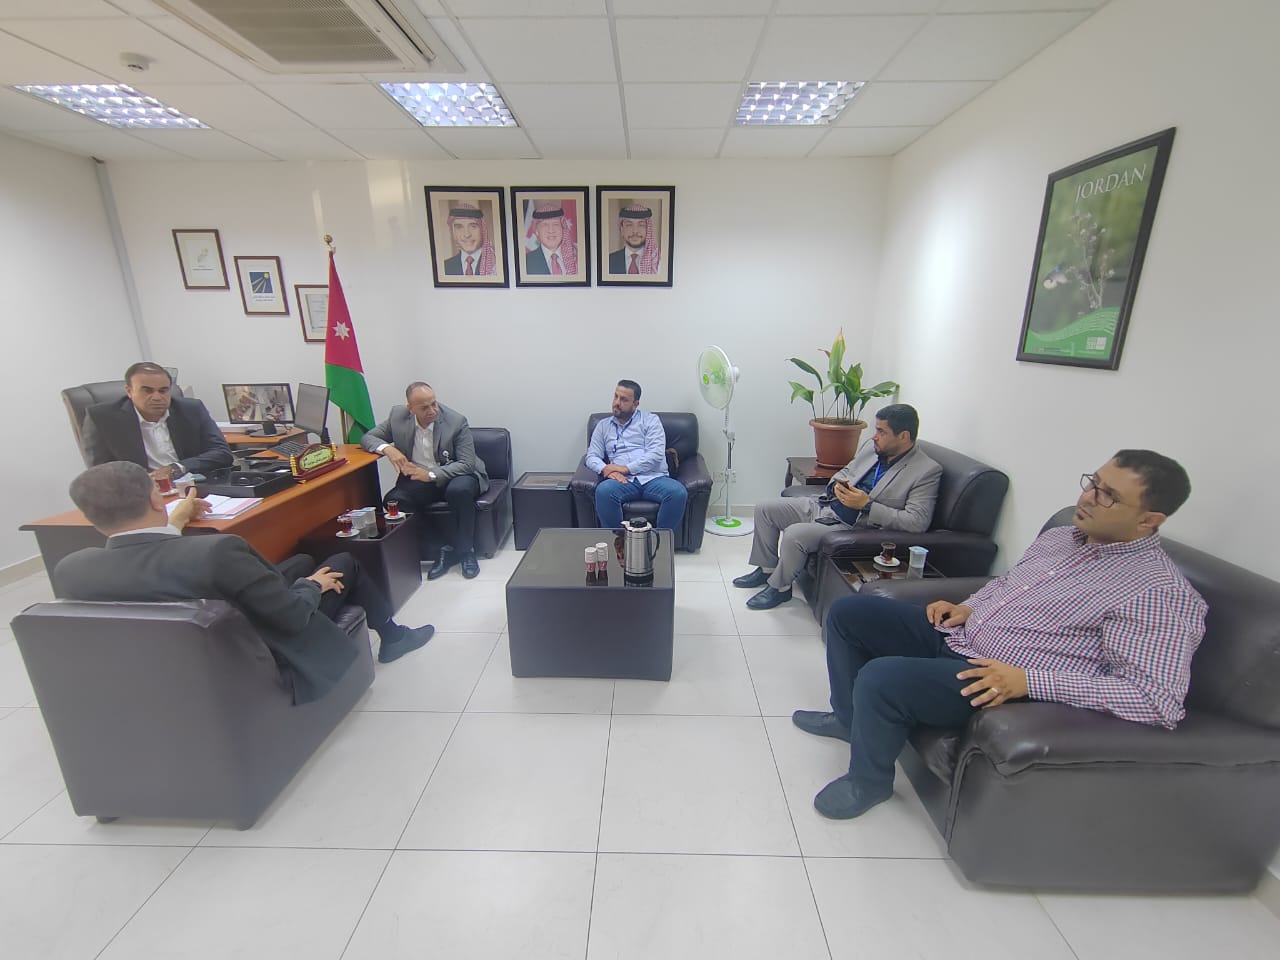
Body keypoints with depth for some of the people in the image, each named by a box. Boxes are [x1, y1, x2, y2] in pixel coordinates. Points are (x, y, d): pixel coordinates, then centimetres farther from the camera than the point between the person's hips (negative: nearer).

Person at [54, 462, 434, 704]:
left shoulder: (71, 569, -14)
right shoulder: (216, 551, -36)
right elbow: (292, 616, -27)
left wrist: (172, 524, 16)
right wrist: (313, 586, -6)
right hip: (273, 665, -6)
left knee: (303, 562, 23)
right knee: (344, 564, 12)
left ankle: (388, 633, 39)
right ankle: (391, 635, 35)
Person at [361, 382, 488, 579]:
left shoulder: (456, 421, -16)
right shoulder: (398, 416, -5)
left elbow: (467, 464, -18)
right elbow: (367, 437, 6)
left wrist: (431, 474, -31)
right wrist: (387, 448, -18)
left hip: (456, 475, -3)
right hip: (419, 478, 4)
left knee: (460, 489, -37)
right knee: (393, 500, -25)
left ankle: (464, 550, -15)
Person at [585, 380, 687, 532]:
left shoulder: (650, 420, 11)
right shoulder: (603, 425, 21)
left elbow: (656, 454, -2)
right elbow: (591, 456, 13)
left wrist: (626, 468, -12)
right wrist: (606, 469, -10)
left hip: (653, 478, -1)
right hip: (623, 481, 1)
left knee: (678, 492, -33)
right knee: (603, 491, -34)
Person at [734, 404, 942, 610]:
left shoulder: (928, 471, -12)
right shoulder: (872, 446, 7)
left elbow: (918, 522, -20)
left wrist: (867, 505, -24)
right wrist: (837, 485, -5)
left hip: (851, 527, -8)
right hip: (824, 505, 8)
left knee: (794, 535, -29)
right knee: (764, 509, 1)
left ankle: (780, 587, -2)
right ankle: (767, 569, 17)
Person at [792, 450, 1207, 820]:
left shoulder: (1161, 591, -15)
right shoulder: (1059, 536, 10)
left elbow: (1162, 700, -22)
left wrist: (1028, 680, -28)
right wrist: (967, 607, 5)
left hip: (996, 684, -8)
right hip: (955, 634, 9)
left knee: (881, 677, -30)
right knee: (848, 612, 4)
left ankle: (868, 782, 3)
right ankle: (849, 717, 25)